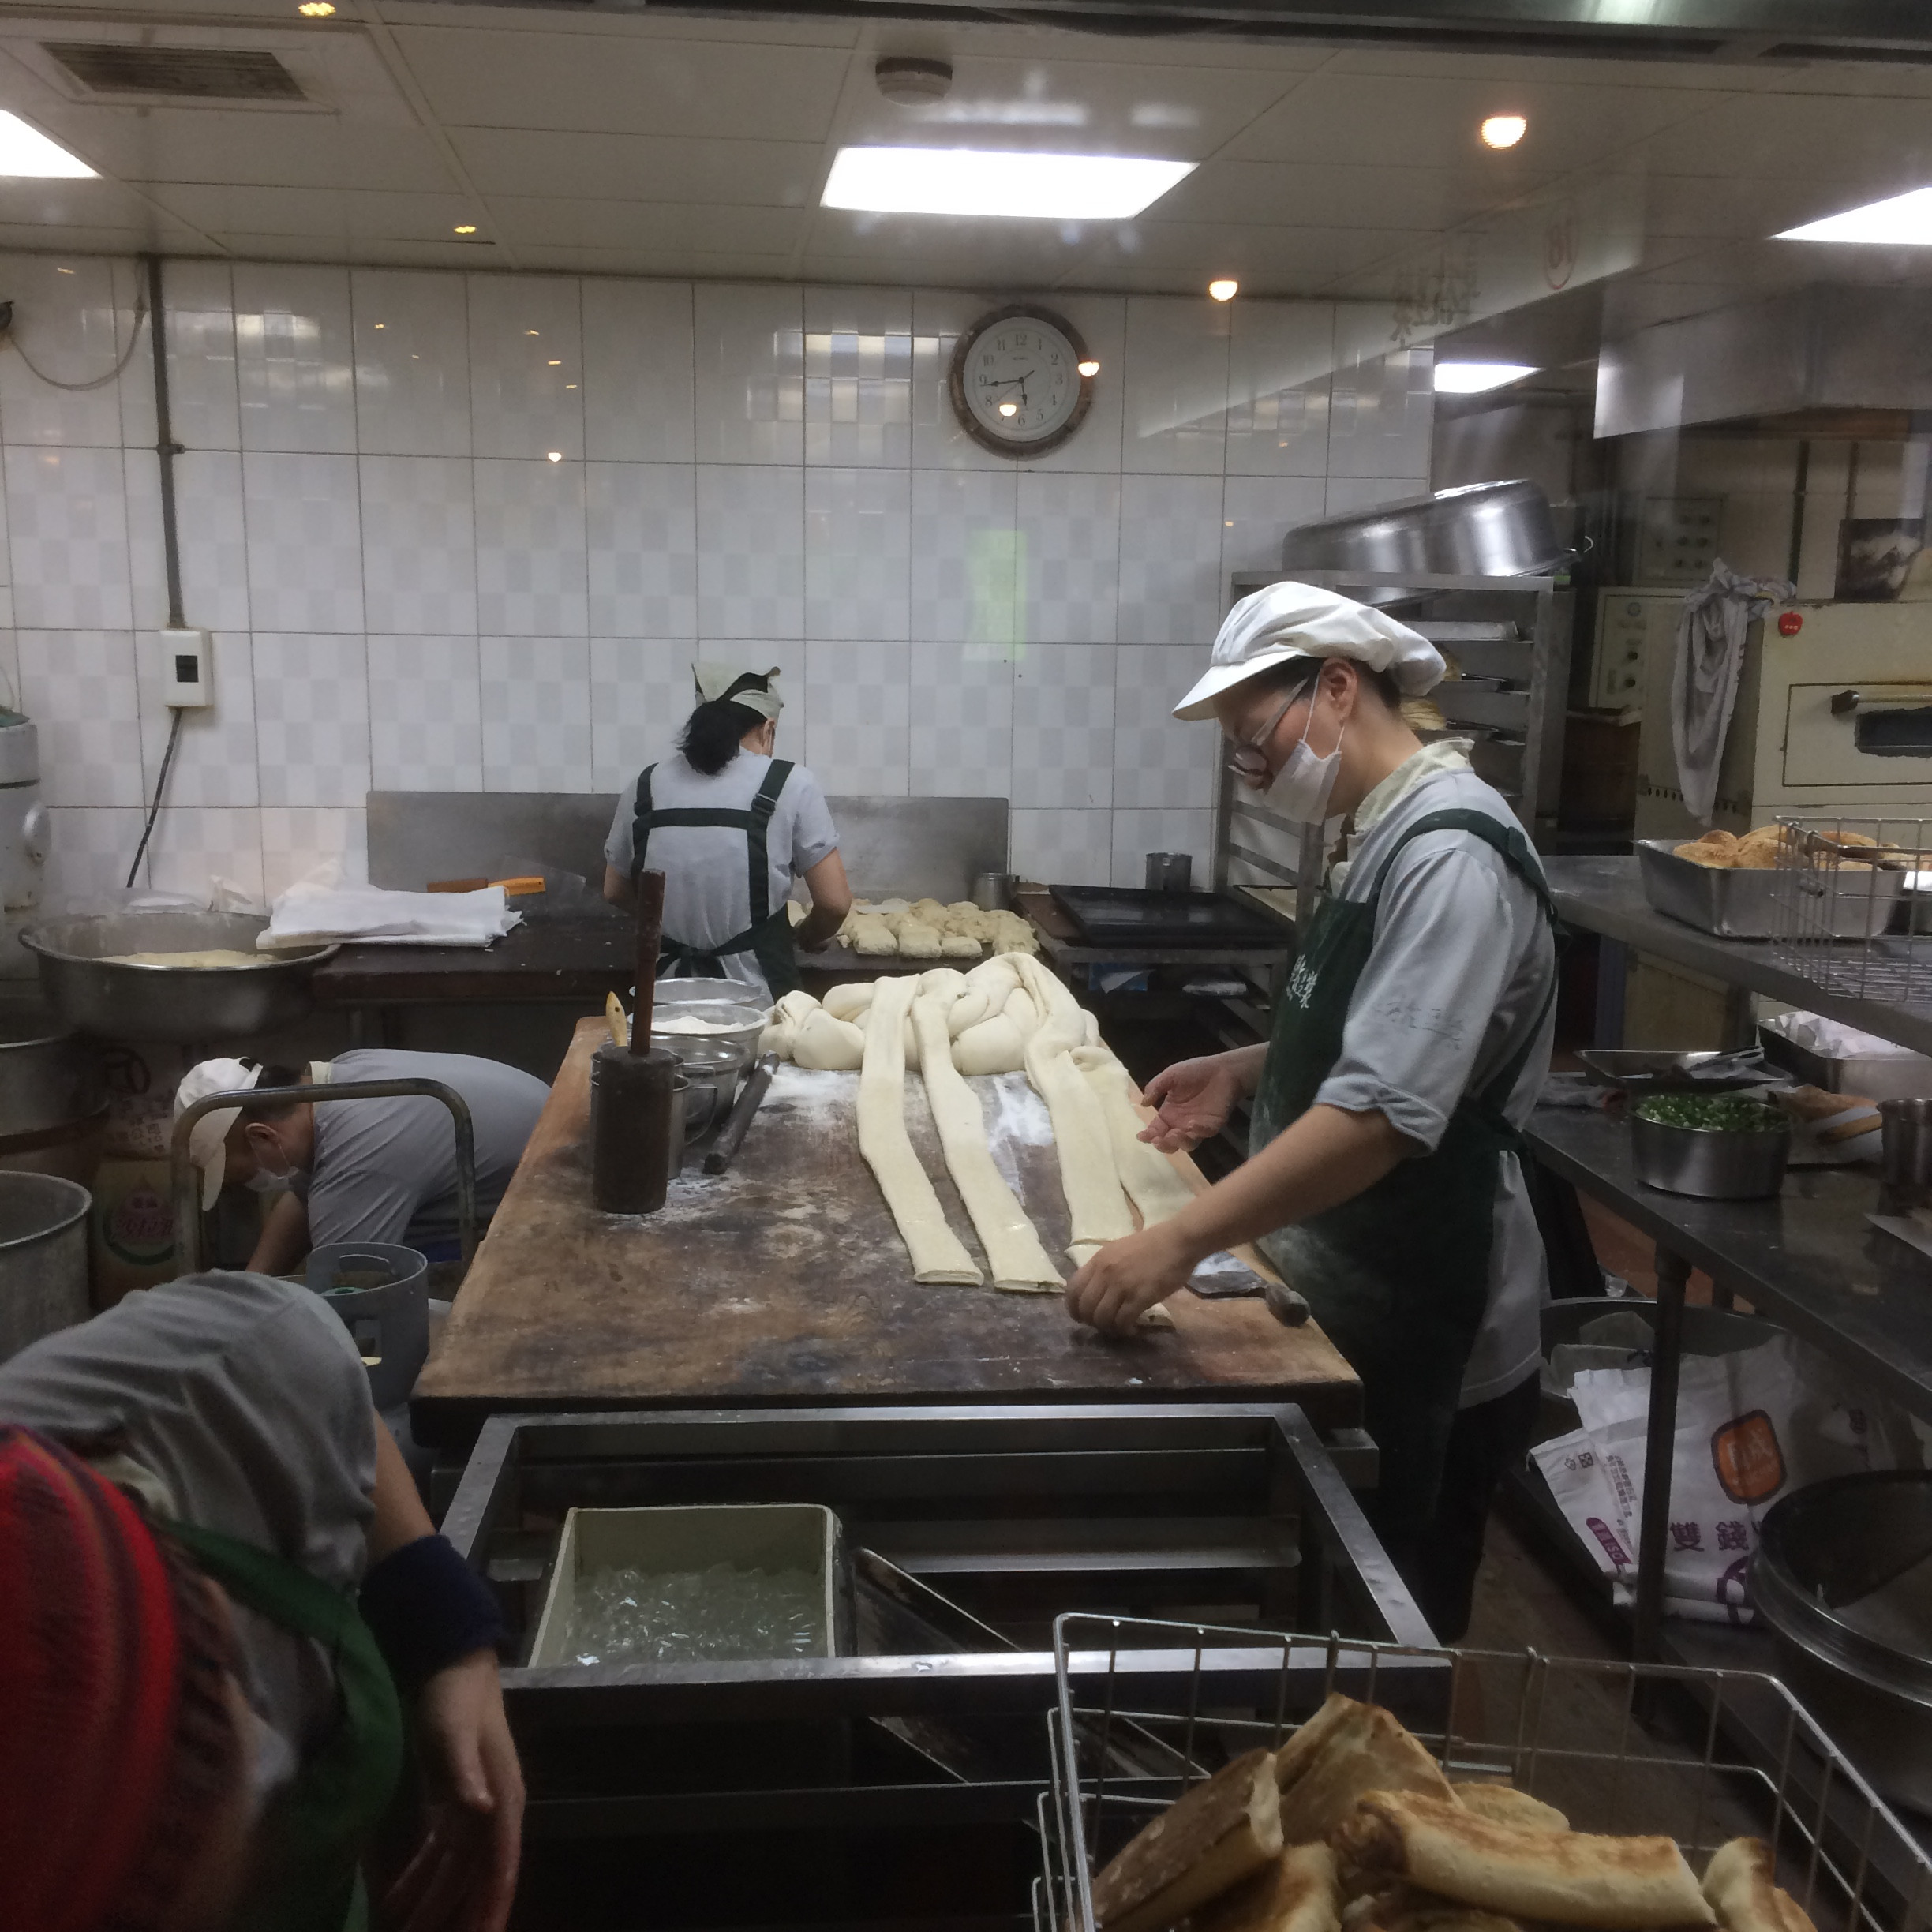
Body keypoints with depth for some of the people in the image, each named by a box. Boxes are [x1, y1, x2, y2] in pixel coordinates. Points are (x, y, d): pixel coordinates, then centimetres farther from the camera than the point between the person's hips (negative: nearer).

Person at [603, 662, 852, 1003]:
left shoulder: (649, 784, 4)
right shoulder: (789, 784, -6)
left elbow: (615, 892, 14)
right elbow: (834, 903, -6)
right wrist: (809, 937, 15)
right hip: (757, 998, -3)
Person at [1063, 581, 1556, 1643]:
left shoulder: (1450, 857, -23)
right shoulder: (1385, 837, 9)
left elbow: (1384, 1113, -32)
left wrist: (1179, 1240, -33)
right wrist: (1248, 1070, 7)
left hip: (1419, 1346, -9)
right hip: (1350, 1311, 9)